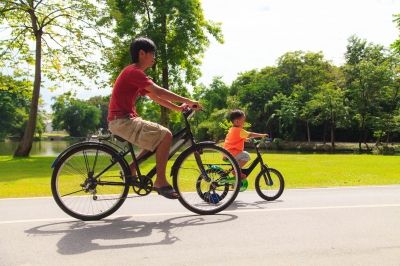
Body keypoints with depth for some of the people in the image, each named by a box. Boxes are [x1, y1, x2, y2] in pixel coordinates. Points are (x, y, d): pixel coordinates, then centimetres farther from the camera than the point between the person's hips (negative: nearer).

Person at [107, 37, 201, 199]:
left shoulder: (136, 73, 19)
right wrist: (187, 101, -18)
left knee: (158, 137, 16)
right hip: (123, 121, -10)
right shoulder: (134, 72, -13)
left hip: (125, 120, 10)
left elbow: (154, 96, 18)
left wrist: (177, 108, 9)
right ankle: (160, 182, -11)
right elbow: (158, 92, -22)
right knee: (165, 135, -19)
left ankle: (131, 169, 14)